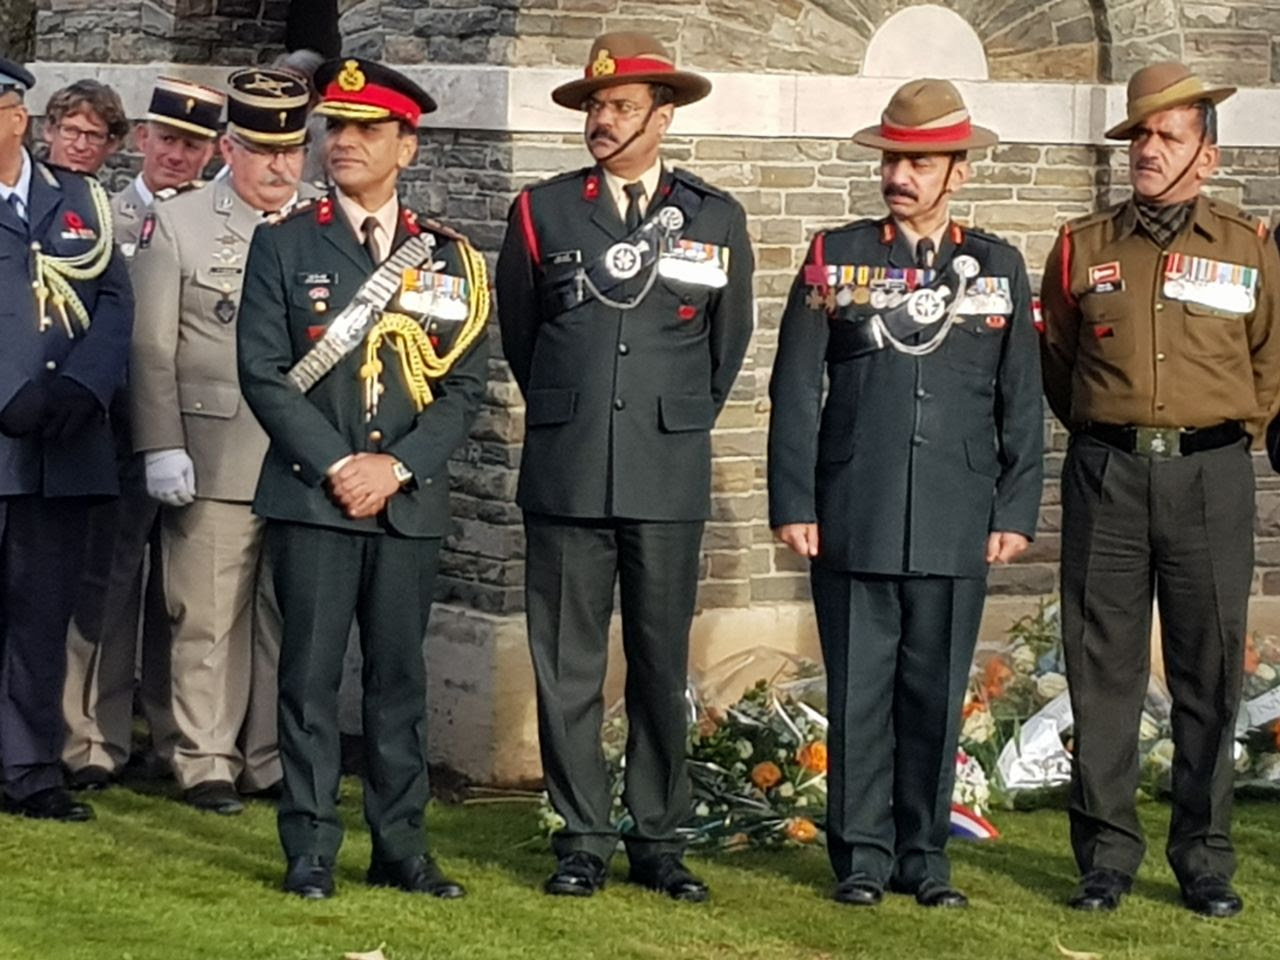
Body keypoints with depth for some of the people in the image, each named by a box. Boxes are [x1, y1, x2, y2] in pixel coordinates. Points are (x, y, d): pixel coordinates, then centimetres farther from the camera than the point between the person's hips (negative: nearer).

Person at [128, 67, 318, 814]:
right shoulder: (178, 224, 4)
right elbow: (152, 347, 1)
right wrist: (163, 447, -7)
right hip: (214, 461, -2)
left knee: (292, 619, 6)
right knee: (209, 619, 2)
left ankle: (277, 761, 17)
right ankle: (208, 764, 12)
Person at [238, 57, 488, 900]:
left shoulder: (448, 258, 9)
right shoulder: (285, 245, 5)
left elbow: (467, 385, 5)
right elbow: (264, 373, -2)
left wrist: (397, 466, -8)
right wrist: (336, 465, -11)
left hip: (410, 502, 2)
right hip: (311, 496, -1)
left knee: (400, 677, 6)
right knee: (311, 676, -1)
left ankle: (401, 848, 13)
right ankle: (311, 851, 4)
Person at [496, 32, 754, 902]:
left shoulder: (716, 218, 5)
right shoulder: (543, 211, 5)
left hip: (669, 478, 0)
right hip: (567, 473, 0)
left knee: (662, 666, 5)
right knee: (567, 665, 2)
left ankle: (660, 839, 13)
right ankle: (584, 839, 9)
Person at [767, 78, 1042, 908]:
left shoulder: (999, 267, 8)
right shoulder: (836, 257, 5)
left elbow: (1022, 404, 9)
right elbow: (795, 390, 3)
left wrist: (1016, 512, 3)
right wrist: (794, 504, -3)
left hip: (956, 527, 1)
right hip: (853, 521, -1)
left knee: (937, 697, 6)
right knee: (859, 693, 2)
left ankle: (925, 854, 15)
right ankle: (864, 855, 11)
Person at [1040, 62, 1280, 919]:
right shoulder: (1083, 247, 7)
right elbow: (1055, 358, 18)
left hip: (1211, 475, -1)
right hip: (1106, 476, 1)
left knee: (1210, 672, 2)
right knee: (1103, 670, 2)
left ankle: (1206, 860, 10)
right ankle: (1107, 856, 9)